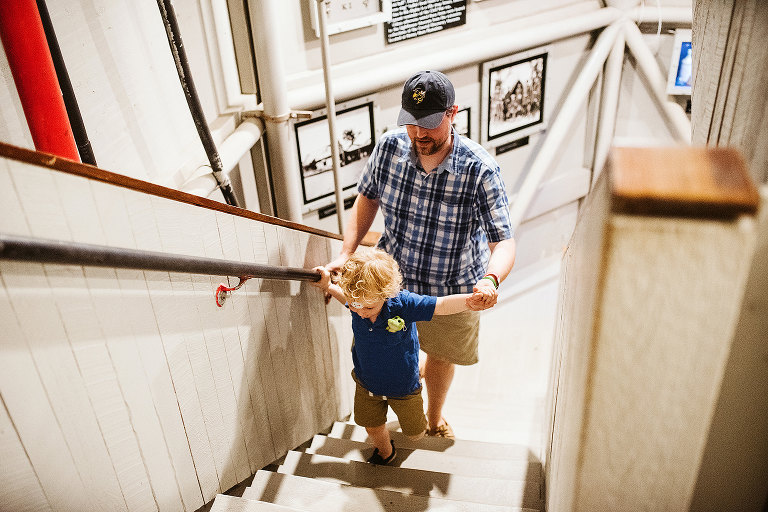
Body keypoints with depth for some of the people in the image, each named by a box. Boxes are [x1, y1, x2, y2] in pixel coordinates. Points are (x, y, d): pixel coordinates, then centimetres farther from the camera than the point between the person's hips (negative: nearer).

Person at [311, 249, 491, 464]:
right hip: (367, 385, 3)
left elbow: (442, 306, -38)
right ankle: (385, 452, 56)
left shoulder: (403, 304, -34)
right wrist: (327, 286, -12)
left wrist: (473, 299, -54)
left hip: (402, 388, -2)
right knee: (372, 426, 23)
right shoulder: (358, 302, -22)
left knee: (416, 434, 19)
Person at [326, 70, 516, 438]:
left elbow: (504, 242, -28)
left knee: (441, 356, 23)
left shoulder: (480, 169, -28)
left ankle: (434, 417, 56)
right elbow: (367, 198, 0)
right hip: (394, 275, 3)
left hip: (452, 289, -2)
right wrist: (346, 253, -10)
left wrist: (491, 279, -51)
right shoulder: (389, 147, -18)